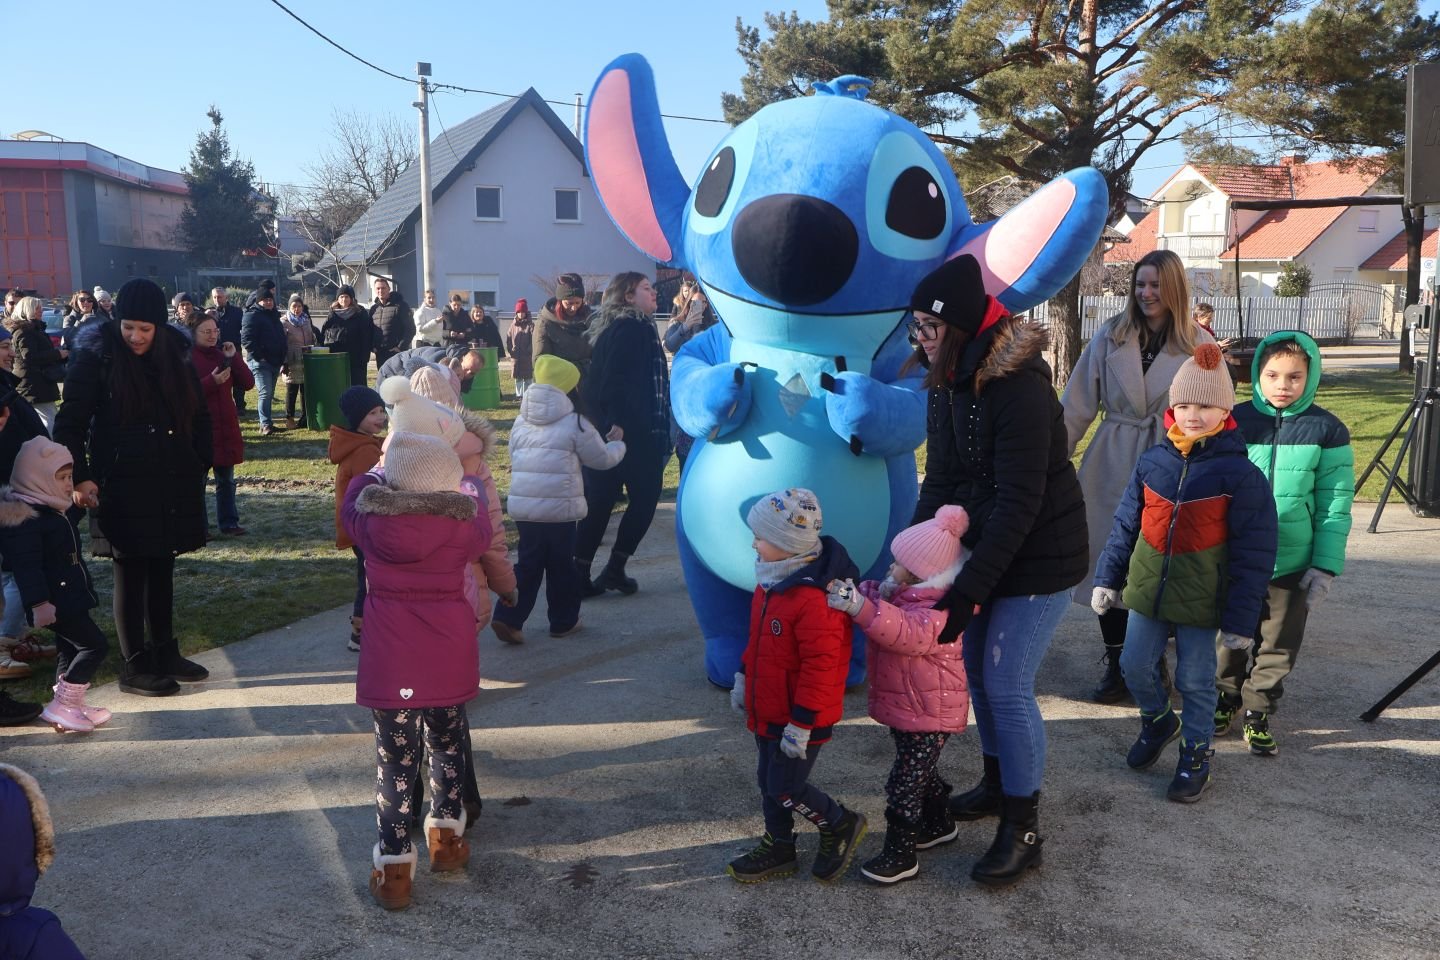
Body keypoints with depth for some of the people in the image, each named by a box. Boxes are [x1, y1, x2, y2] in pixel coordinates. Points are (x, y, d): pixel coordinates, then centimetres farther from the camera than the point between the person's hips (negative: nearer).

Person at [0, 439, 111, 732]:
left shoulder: (50, 511, 15)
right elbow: (26, 565, -25)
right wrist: (39, 603, -29)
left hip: (68, 597, 11)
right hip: (54, 602, -11)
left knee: (71, 648, 16)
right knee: (94, 644, -11)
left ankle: (73, 705, 26)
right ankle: (62, 705, -6)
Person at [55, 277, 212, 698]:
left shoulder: (175, 357, 6)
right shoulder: (96, 357, -7)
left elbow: (200, 416, 14)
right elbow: (71, 423, -9)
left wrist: (200, 466, 5)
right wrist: (80, 477, -20)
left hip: (172, 485, 5)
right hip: (122, 487, -5)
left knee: (162, 570, 14)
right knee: (131, 574, 2)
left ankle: (165, 653, 26)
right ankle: (134, 665, 12)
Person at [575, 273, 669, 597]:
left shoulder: (614, 328, 19)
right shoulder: (634, 327, -9)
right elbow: (616, 379, -22)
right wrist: (617, 421, -27)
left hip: (607, 428, 9)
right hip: (631, 430, -9)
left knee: (599, 501, 8)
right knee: (645, 496, 3)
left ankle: (579, 574, 8)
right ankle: (614, 569, 3)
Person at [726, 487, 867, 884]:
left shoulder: (814, 600, -30)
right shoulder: (772, 583, 2)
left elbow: (820, 667, -28)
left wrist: (801, 723, -24)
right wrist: (743, 678, 20)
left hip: (800, 718, -9)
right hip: (768, 710, 9)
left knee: (785, 788, 2)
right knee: (768, 781, 18)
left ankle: (840, 825, 26)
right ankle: (778, 848, 36)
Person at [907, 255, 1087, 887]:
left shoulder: (1019, 389, -25)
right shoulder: (948, 384, 1)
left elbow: (1019, 503, -27)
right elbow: (939, 483, 3)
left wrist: (967, 589, -28)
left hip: (1039, 560, -8)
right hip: (987, 550, 8)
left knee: (1007, 687, -5)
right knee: (977, 669, 16)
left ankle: (1023, 830, 10)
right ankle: (997, 783, 37)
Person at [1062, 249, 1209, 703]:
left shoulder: (1199, 345, 0)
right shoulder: (1110, 335, 2)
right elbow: (1077, 405, 2)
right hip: (1111, 470, 1)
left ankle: (1154, 666, 23)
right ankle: (1116, 666, 21)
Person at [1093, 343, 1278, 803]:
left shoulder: (1240, 473, -12)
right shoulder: (1152, 461, -1)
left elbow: (1253, 553, -10)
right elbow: (1125, 524, 8)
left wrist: (1241, 618, -10)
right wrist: (1108, 577, 7)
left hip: (1201, 601, -4)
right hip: (1147, 591, 4)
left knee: (1196, 682, 9)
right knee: (1135, 666, 12)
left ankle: (1196, 754, 29)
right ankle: (1158, 721, 40)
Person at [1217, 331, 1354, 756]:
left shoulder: (1327, 430, -5)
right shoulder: (1235, 422, -3)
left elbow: (1335, 507, -4)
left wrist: (1326, 566, -7)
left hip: (1292, 564, 0)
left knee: (1278, 646, 11)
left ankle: (1257, 711, 29)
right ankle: (1227, 697, 36)